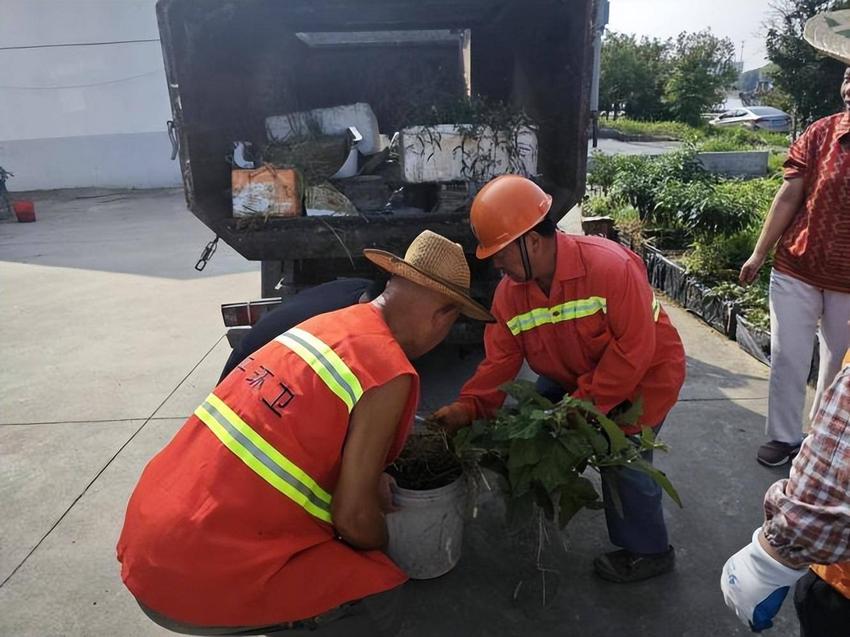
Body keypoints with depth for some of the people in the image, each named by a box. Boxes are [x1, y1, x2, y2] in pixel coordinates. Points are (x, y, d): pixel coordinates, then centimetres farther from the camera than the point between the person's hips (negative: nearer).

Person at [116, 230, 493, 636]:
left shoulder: (329, 324, 7)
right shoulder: (388, 373, -17)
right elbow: (353, 515, -14)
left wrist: (373, 480, 28)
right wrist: (383, 548, 7)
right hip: (201, 574, -8)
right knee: (376, 597, 1)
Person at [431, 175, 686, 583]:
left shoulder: (610, 266, -35)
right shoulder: (510, 291, -15)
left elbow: (634, 349, -31)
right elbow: (501, 359, -13)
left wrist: (586, 401, -29)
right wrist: (468, 406, -26)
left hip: (644, 375, -6)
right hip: (574, 377, 7)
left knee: (623, 464, -7)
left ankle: (648, 552, 19)